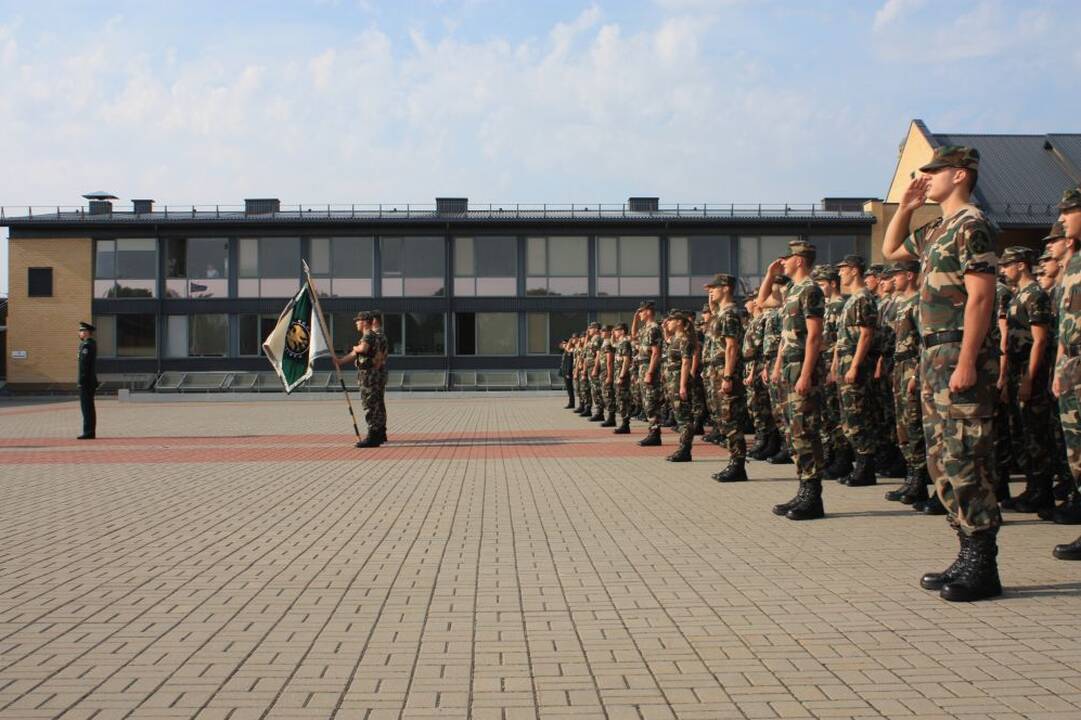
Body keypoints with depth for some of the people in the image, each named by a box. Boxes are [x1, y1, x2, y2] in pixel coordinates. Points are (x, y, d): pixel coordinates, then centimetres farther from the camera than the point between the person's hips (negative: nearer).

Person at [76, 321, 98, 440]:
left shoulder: (86, 346, -16)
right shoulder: (92, 344, 14)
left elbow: (84, 366, -20)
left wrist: (81, 382, -20)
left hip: (86, 382, -10)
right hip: (92, 381, 10)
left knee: (86, 407, -8)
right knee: (89, 407, 12)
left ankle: (88, 432, -8)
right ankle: (90, 432, 14)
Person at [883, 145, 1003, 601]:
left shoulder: (971, 225, -10)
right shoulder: (935, 232, 18)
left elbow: (981, 297, -18)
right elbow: (890, 250, 36)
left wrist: (966, 363, -23)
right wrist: (905, 207, 21)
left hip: (959, 355, -10)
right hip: (934, 357, 10)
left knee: (966, 461, -9)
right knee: (943, 461, 11)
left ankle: (983, 568, -4)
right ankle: (968, 557, 18)